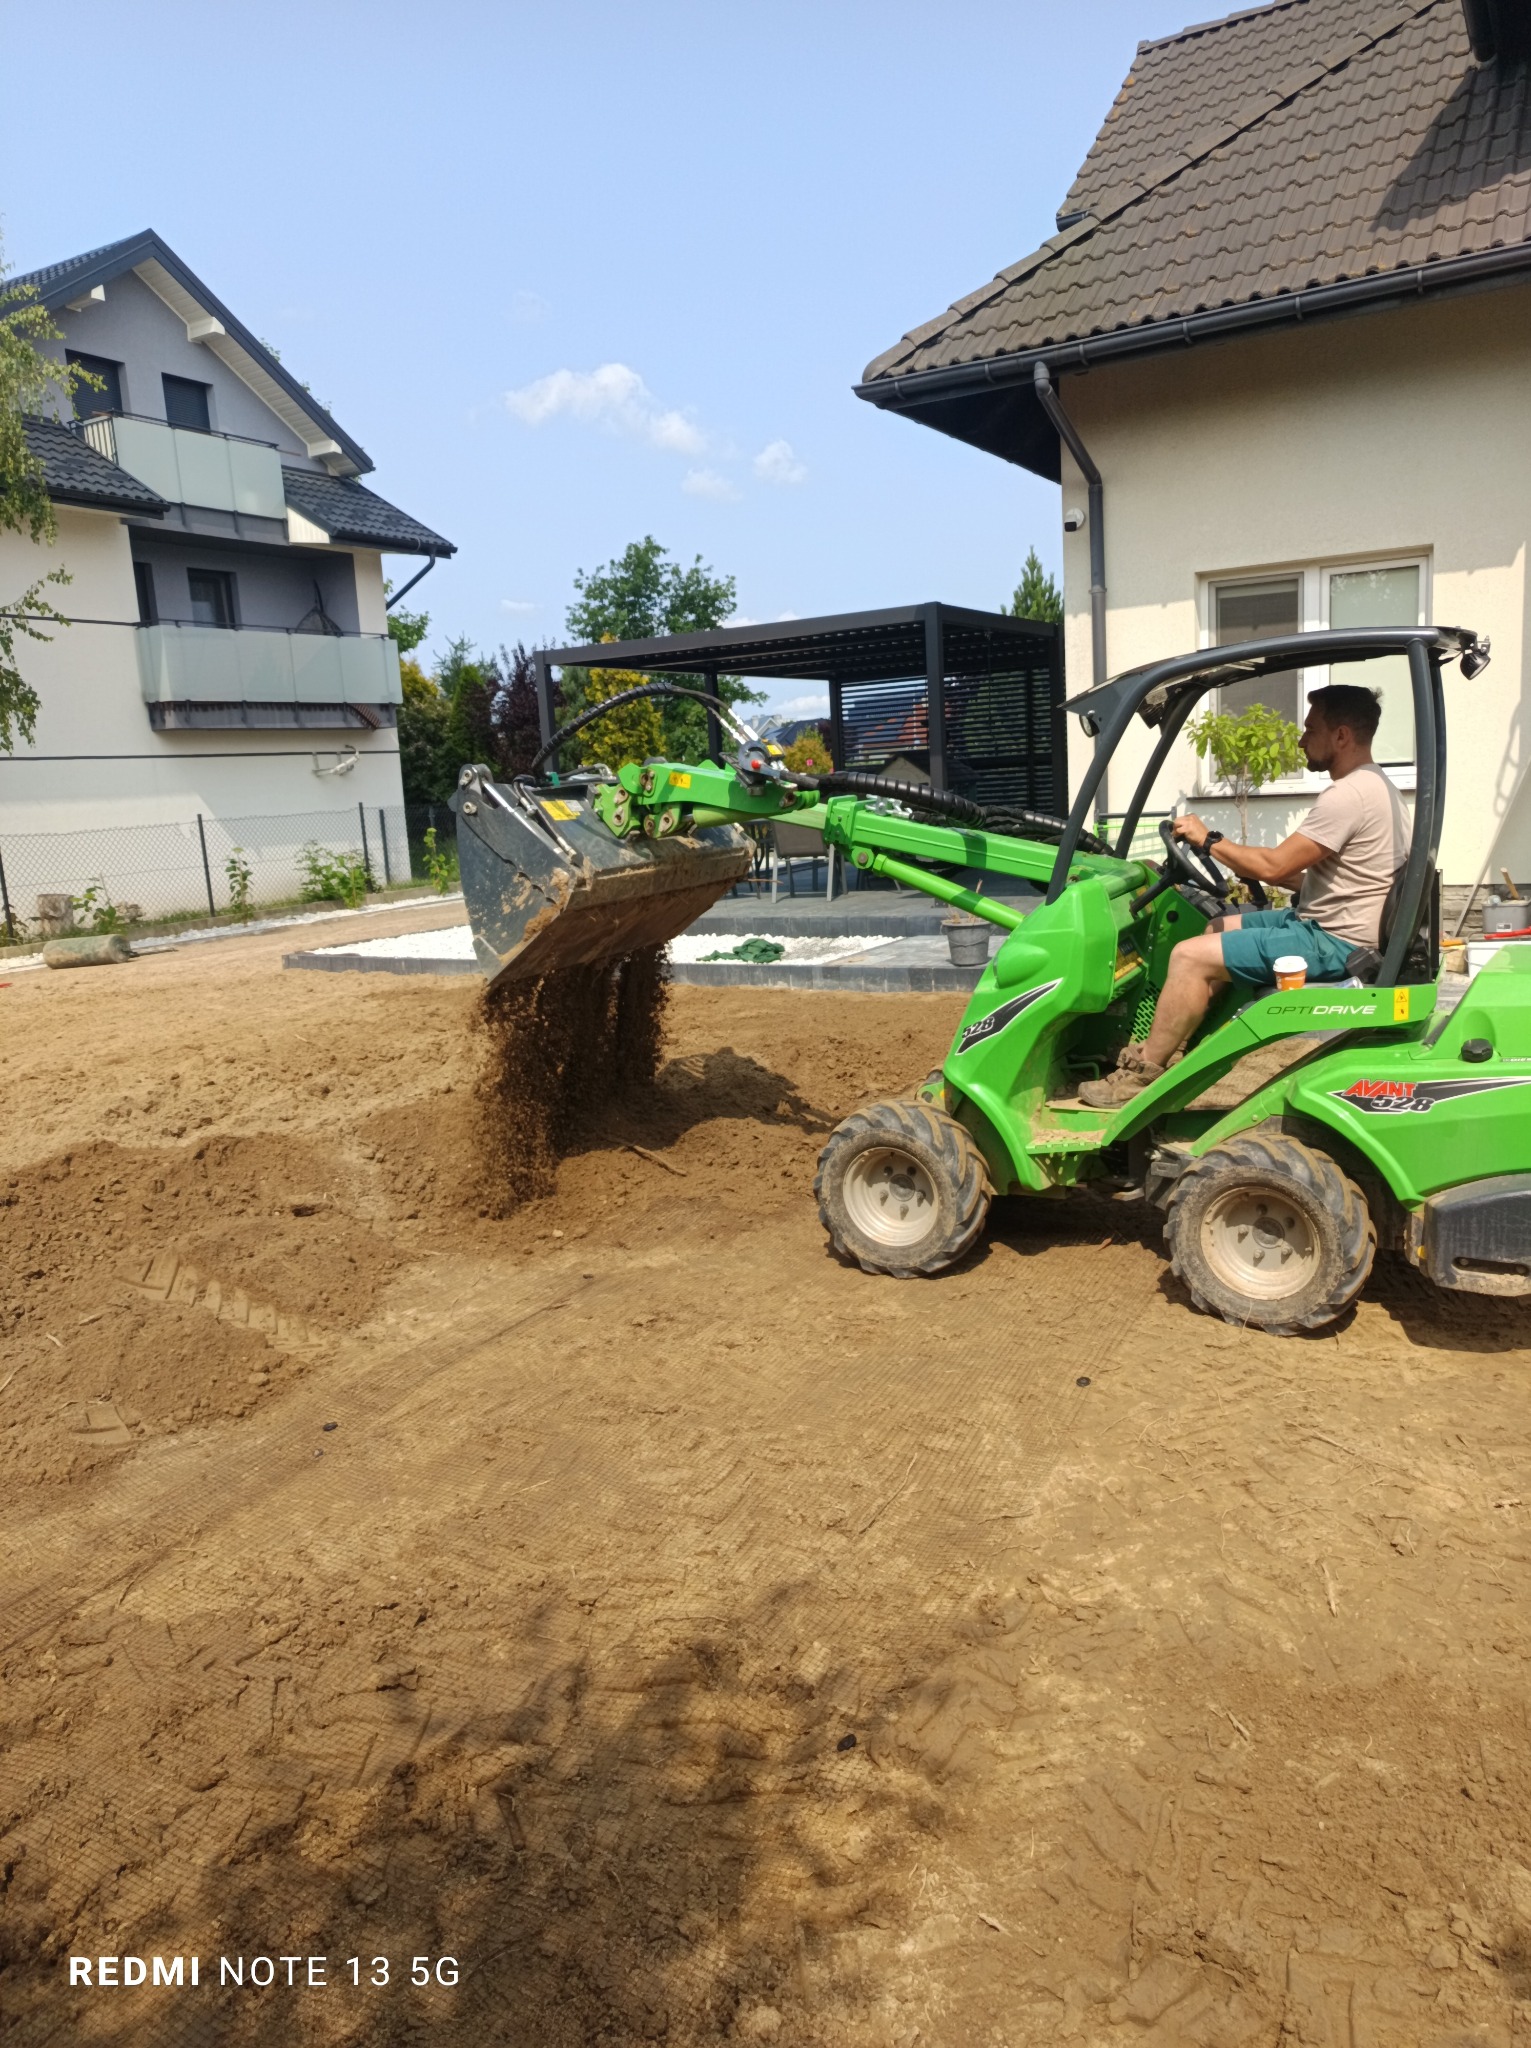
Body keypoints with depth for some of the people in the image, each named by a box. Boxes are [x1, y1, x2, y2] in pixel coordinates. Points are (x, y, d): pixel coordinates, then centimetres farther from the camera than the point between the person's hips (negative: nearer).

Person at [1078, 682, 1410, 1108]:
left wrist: (1208, 840, -9)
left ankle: (1141, 1075, -5)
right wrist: (1252, 872, 10)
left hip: (1334, 941, -11)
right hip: (1326, 924, 11)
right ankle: (1163, 1049, 15)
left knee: (1191, 957, -16)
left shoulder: (1349, 795, -20)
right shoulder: (1371, 786, 14)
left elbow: (1275, 866, -22)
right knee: (1214, 930, 17)